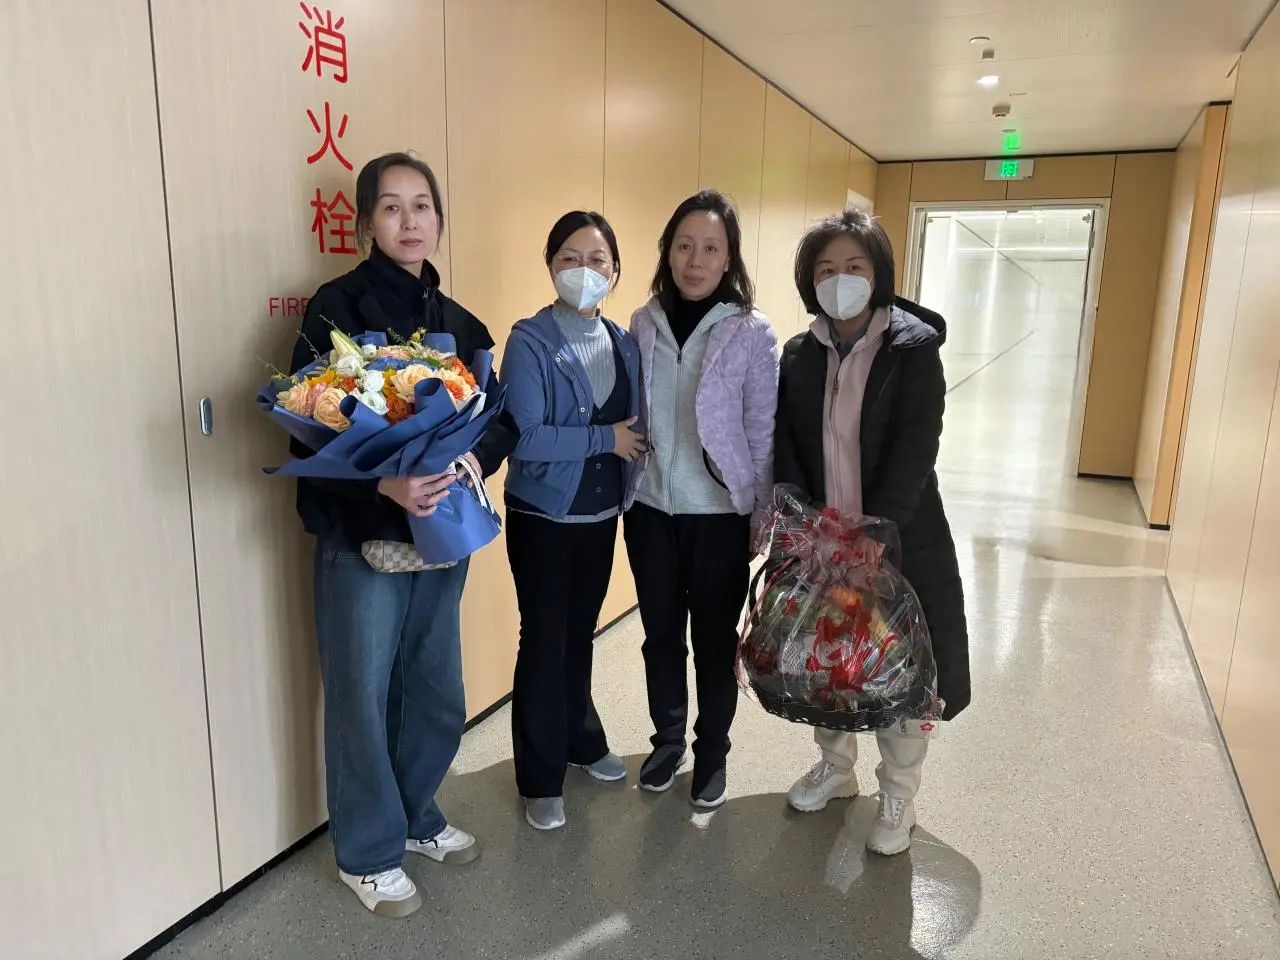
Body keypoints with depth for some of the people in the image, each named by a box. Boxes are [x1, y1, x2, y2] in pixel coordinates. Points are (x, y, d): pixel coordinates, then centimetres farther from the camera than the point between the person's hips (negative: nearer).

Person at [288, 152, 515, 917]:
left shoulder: (457, 321, 9)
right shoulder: (338, 309, -7)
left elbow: (500, 421, 7)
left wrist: (472, 459, -13)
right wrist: (384, 482, -29)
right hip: (362, 536, -5)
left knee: (437, 694, 15)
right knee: (362, 698, 7)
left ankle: (417, 817, 39)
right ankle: (369, 852, 28)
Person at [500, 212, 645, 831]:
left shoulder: (624, 344, 4)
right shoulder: (529, 341, -14)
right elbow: (524, 437, -23)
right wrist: (605, 438, -18)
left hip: (601, 515, 5)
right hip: (543, 517, -5)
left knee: (581, 634, 20)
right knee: (545, 641, 4)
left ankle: (581, 740, 40)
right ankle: (541, 779, 21)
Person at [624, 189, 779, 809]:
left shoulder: (751, 332, -9)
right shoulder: (644, 323, 1)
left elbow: (763, 433, -6)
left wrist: (764, 519, -5)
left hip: (720, 514, -3)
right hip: (650, 508, 3)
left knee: (715, 640, 12)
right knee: (661, 634, 16)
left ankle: (712, 753, 33)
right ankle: (667, 739, 38)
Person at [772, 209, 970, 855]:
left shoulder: (914, 349, -9)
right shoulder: (798, 355, 4)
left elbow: (914, 451, -17)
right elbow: (785, 448, -1)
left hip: (900, 539, -3)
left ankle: (898, 798, 29)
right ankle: (836, 767, 40)